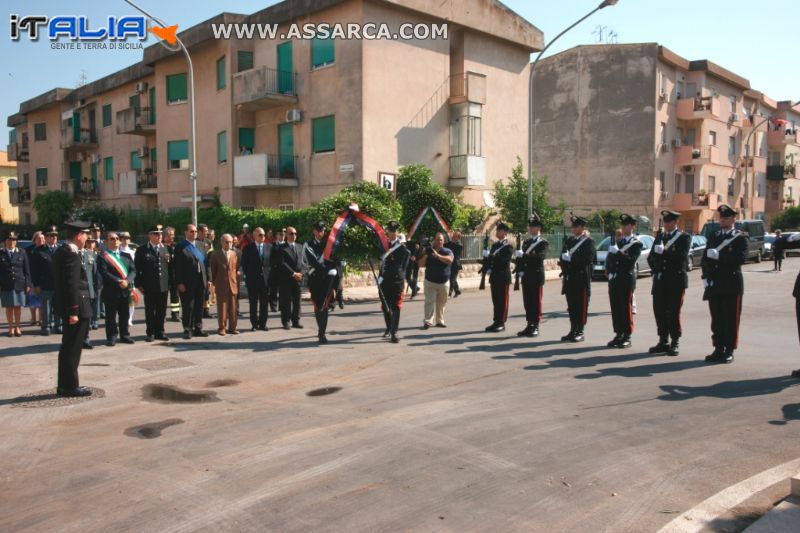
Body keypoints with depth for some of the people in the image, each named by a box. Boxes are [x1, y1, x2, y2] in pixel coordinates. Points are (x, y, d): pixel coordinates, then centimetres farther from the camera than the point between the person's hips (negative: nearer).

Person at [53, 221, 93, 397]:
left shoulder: (61, 251, 12)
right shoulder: (72, 254, -18)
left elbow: (63, 281, 15)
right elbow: (72, 285, -22)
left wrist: (71, 309, 17)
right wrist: (74, 311, -22)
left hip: (66, 306, 10)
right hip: (77, 307, -10)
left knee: (68, 348, 16)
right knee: (73, 349, -1)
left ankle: (63, 385, 25)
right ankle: (71, 386, 7)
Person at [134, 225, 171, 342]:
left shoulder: (167, 249, 9)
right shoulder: (142, 250, 0)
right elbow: (137, 268, -1)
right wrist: (139, 284, -5)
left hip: (164, 285, 3)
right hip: (149, 286, -3)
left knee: (162, 310, 9)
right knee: (150, 311, 5)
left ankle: (160, 332, 19)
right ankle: (150, 333, 14)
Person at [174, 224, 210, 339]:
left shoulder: (201, 245, 13)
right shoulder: (180, 247, -3)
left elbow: (206, 263, 13)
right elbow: (178, 267, -8)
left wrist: (208, 279, 8)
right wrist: (180, 283, -13)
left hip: (201, 281, 5)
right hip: (187, 283, -5)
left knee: (199, 307, 10)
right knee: (188, 307, 1)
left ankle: (198, 328, 18)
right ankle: (187, 329, 9)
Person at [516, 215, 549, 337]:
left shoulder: (543, 243, -3)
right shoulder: (526, 242, 17)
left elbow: (540, 257, -21)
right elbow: (520, 257, 14)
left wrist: (524, 255, -29)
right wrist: (520, 270, -4)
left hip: (537, 276, -6)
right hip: (526, 277, 6)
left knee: (536, 302, -2)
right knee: (527, 302, 8)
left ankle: (535, 327, 2)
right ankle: (529, 326, 15)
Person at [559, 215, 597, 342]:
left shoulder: (589, 241, -2)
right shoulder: (569, 240, 16)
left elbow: (589, 258, -13)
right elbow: (563, 257, 15)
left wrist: (571, 260, -15)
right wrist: (564, 263, -6)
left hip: (582, 278, -6)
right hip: (569, 278, 6)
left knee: (581, 306, -2)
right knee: (571, 306, 9)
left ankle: (580, 332, 4)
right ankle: (573, 331, 16)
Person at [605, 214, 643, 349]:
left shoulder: (636, 243, -2)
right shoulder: (617, 241, 18)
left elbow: (631, 261, -15)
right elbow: (609, 258, 16)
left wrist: (618, 252, -20)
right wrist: (610, 272, 2)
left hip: (626, 280, -6)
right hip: (614, 280, 6)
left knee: (626, 308, -4)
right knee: (615, 308, 6)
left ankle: (627, 337, 1)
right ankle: (618, 335, 14)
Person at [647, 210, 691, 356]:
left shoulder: (684, 237, -1)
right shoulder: (659, 236, 16)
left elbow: (682, 257, -17)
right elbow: (651, 257, 15)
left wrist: (664, 251, -18)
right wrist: (656, 271, 3)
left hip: (676, 281, -5)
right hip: (660, 281, 5)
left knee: (673, 312, -4)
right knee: (659, 311, 4)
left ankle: (675, 343, 4)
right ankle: (663, 342, 12)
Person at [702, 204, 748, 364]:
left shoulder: (740, 238, 0)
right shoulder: (713, 236, 14)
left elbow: (741, 258, -15)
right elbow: (705, 258, 11)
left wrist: (719, 255, -21)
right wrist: (705, 277, 0)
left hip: (732, 284, -4)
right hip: (714, 284, 4)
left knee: (731, 319, 0)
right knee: (716, 319, 7)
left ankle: (729, 351, 7)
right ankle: (718, 349, 15)